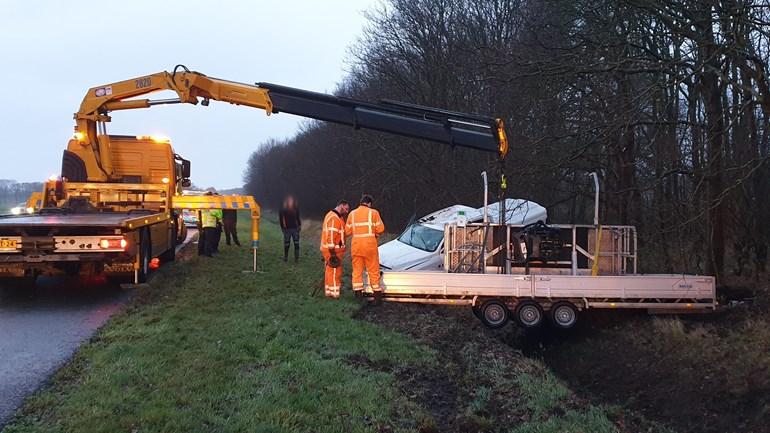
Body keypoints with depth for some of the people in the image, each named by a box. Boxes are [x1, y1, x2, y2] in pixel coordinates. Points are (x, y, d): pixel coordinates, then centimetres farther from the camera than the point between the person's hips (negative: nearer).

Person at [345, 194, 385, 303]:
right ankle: (377, 296, 8)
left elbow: (347, 231, 5)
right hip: (370, 245, -2)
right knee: (373, 271, 5)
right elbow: (380, 229, -6)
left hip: (356, 245, 2)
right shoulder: (373, 212, -4)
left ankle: (358, 294, 7)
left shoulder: (352, 214, 5)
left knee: (357, 271, 9)